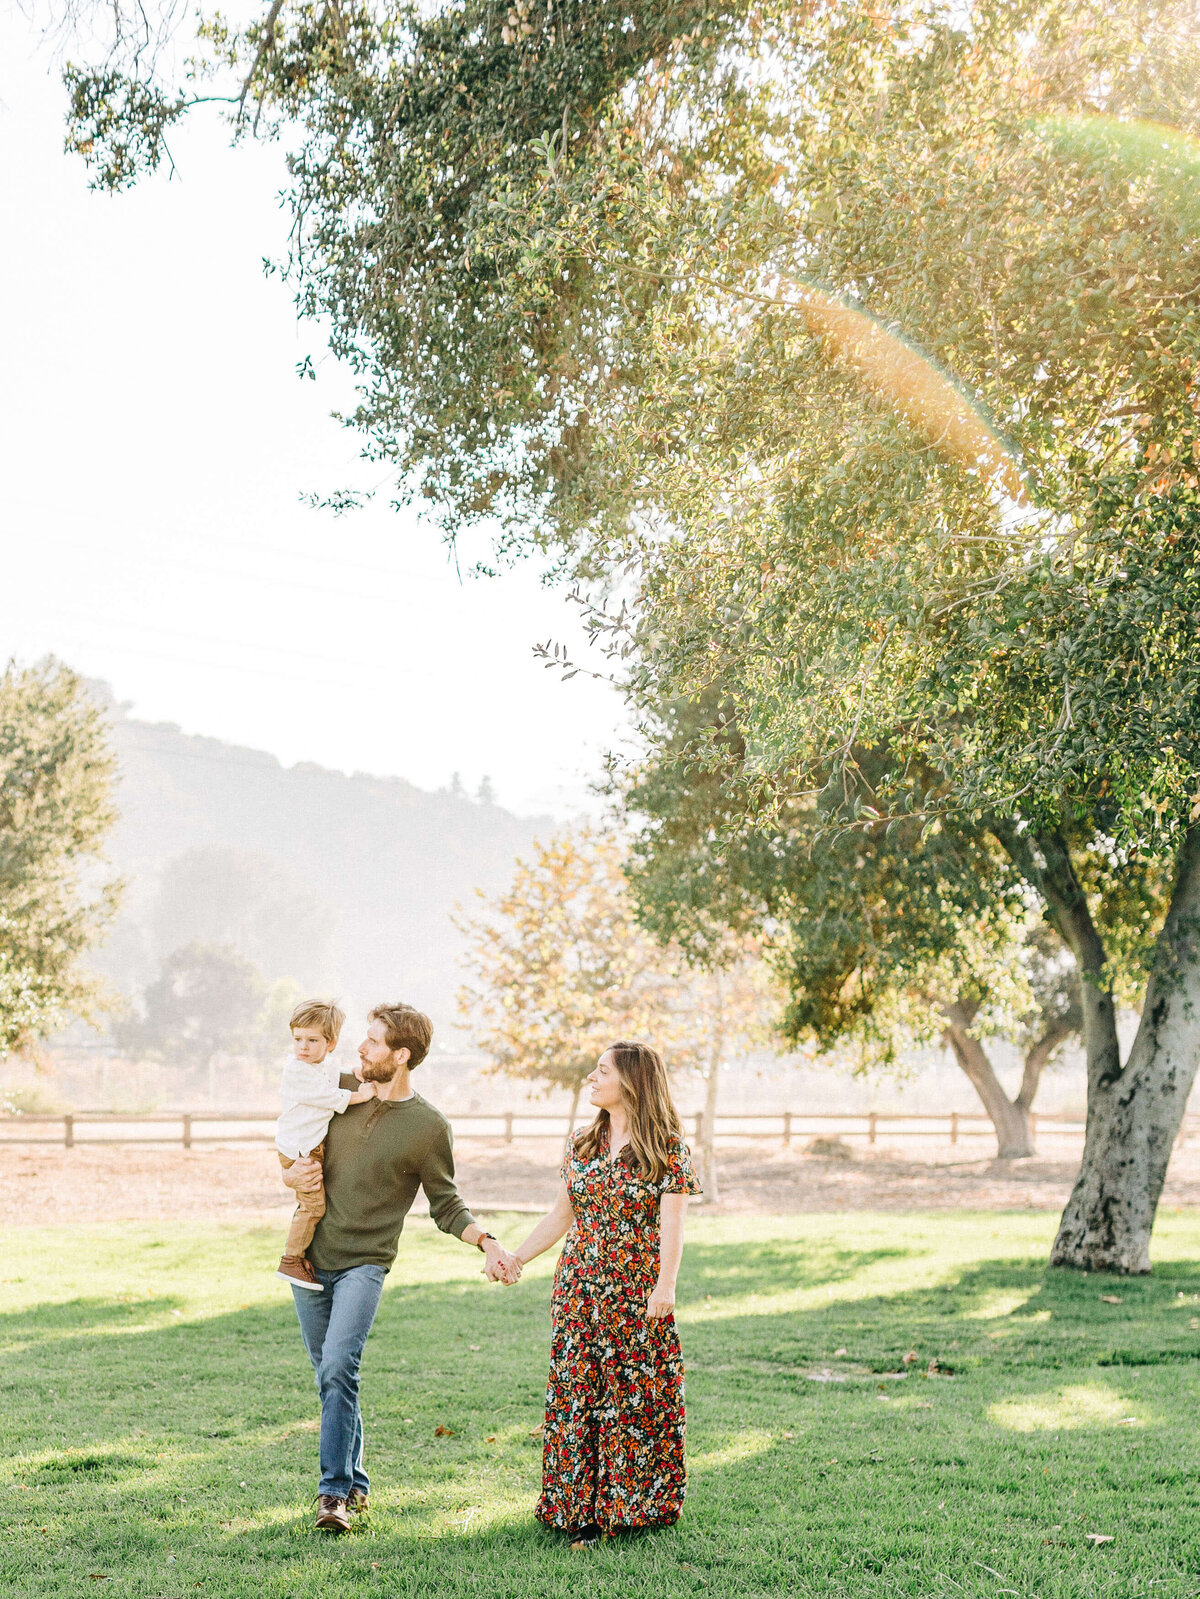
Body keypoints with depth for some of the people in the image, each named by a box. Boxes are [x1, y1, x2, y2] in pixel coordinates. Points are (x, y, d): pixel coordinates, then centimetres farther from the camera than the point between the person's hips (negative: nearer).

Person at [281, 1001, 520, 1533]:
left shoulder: (428, 1126, -6)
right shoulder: (342, 1091, 5)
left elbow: (446, 1205, 2)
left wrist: (486, 1242, -15)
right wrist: (291, 1176, -4)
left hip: (363, 1265, -5)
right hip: (310, 1258, 5)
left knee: (338, 1368, -21)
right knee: (329, 1375, 9)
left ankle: (335, 1491, -16)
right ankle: (354, 1483, 20)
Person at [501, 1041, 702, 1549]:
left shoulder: (667, 1149, -5)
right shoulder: (582, 1145, 11)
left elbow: (671, 1225, -11)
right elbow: (561, 1216, 15)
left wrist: (665, 1286, -20)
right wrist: (514, 1258, 8)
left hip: (637, 1292, -5)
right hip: (579, 1287, 5)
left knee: (634, 1392, -1)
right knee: (575, 1390, 3)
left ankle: (630, 1504, 11)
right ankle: (580, 1507, 11)